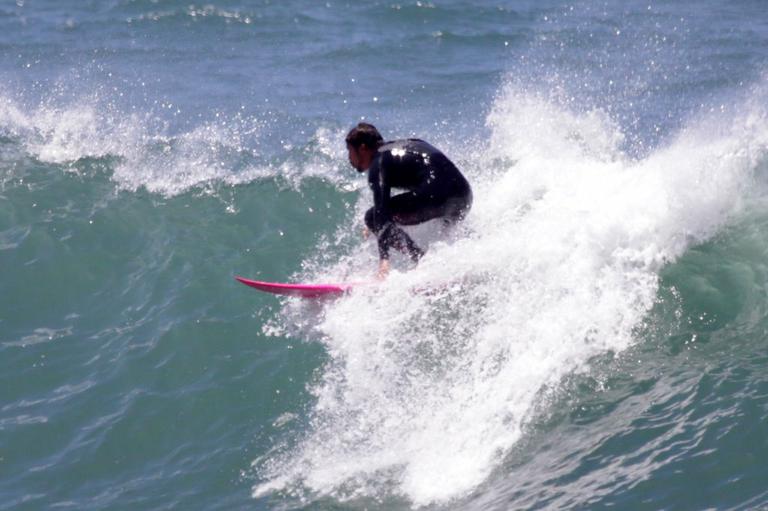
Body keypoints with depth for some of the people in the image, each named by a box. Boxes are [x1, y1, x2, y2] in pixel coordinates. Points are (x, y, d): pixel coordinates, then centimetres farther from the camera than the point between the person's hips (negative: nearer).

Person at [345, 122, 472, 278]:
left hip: (437, 196, -9)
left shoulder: (379, 162, 3)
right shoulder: (400, 147, 29)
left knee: (372, 217, 1)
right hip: (464, 197, 9)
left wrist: (384, 257, -19)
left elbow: (381, 209, -10)